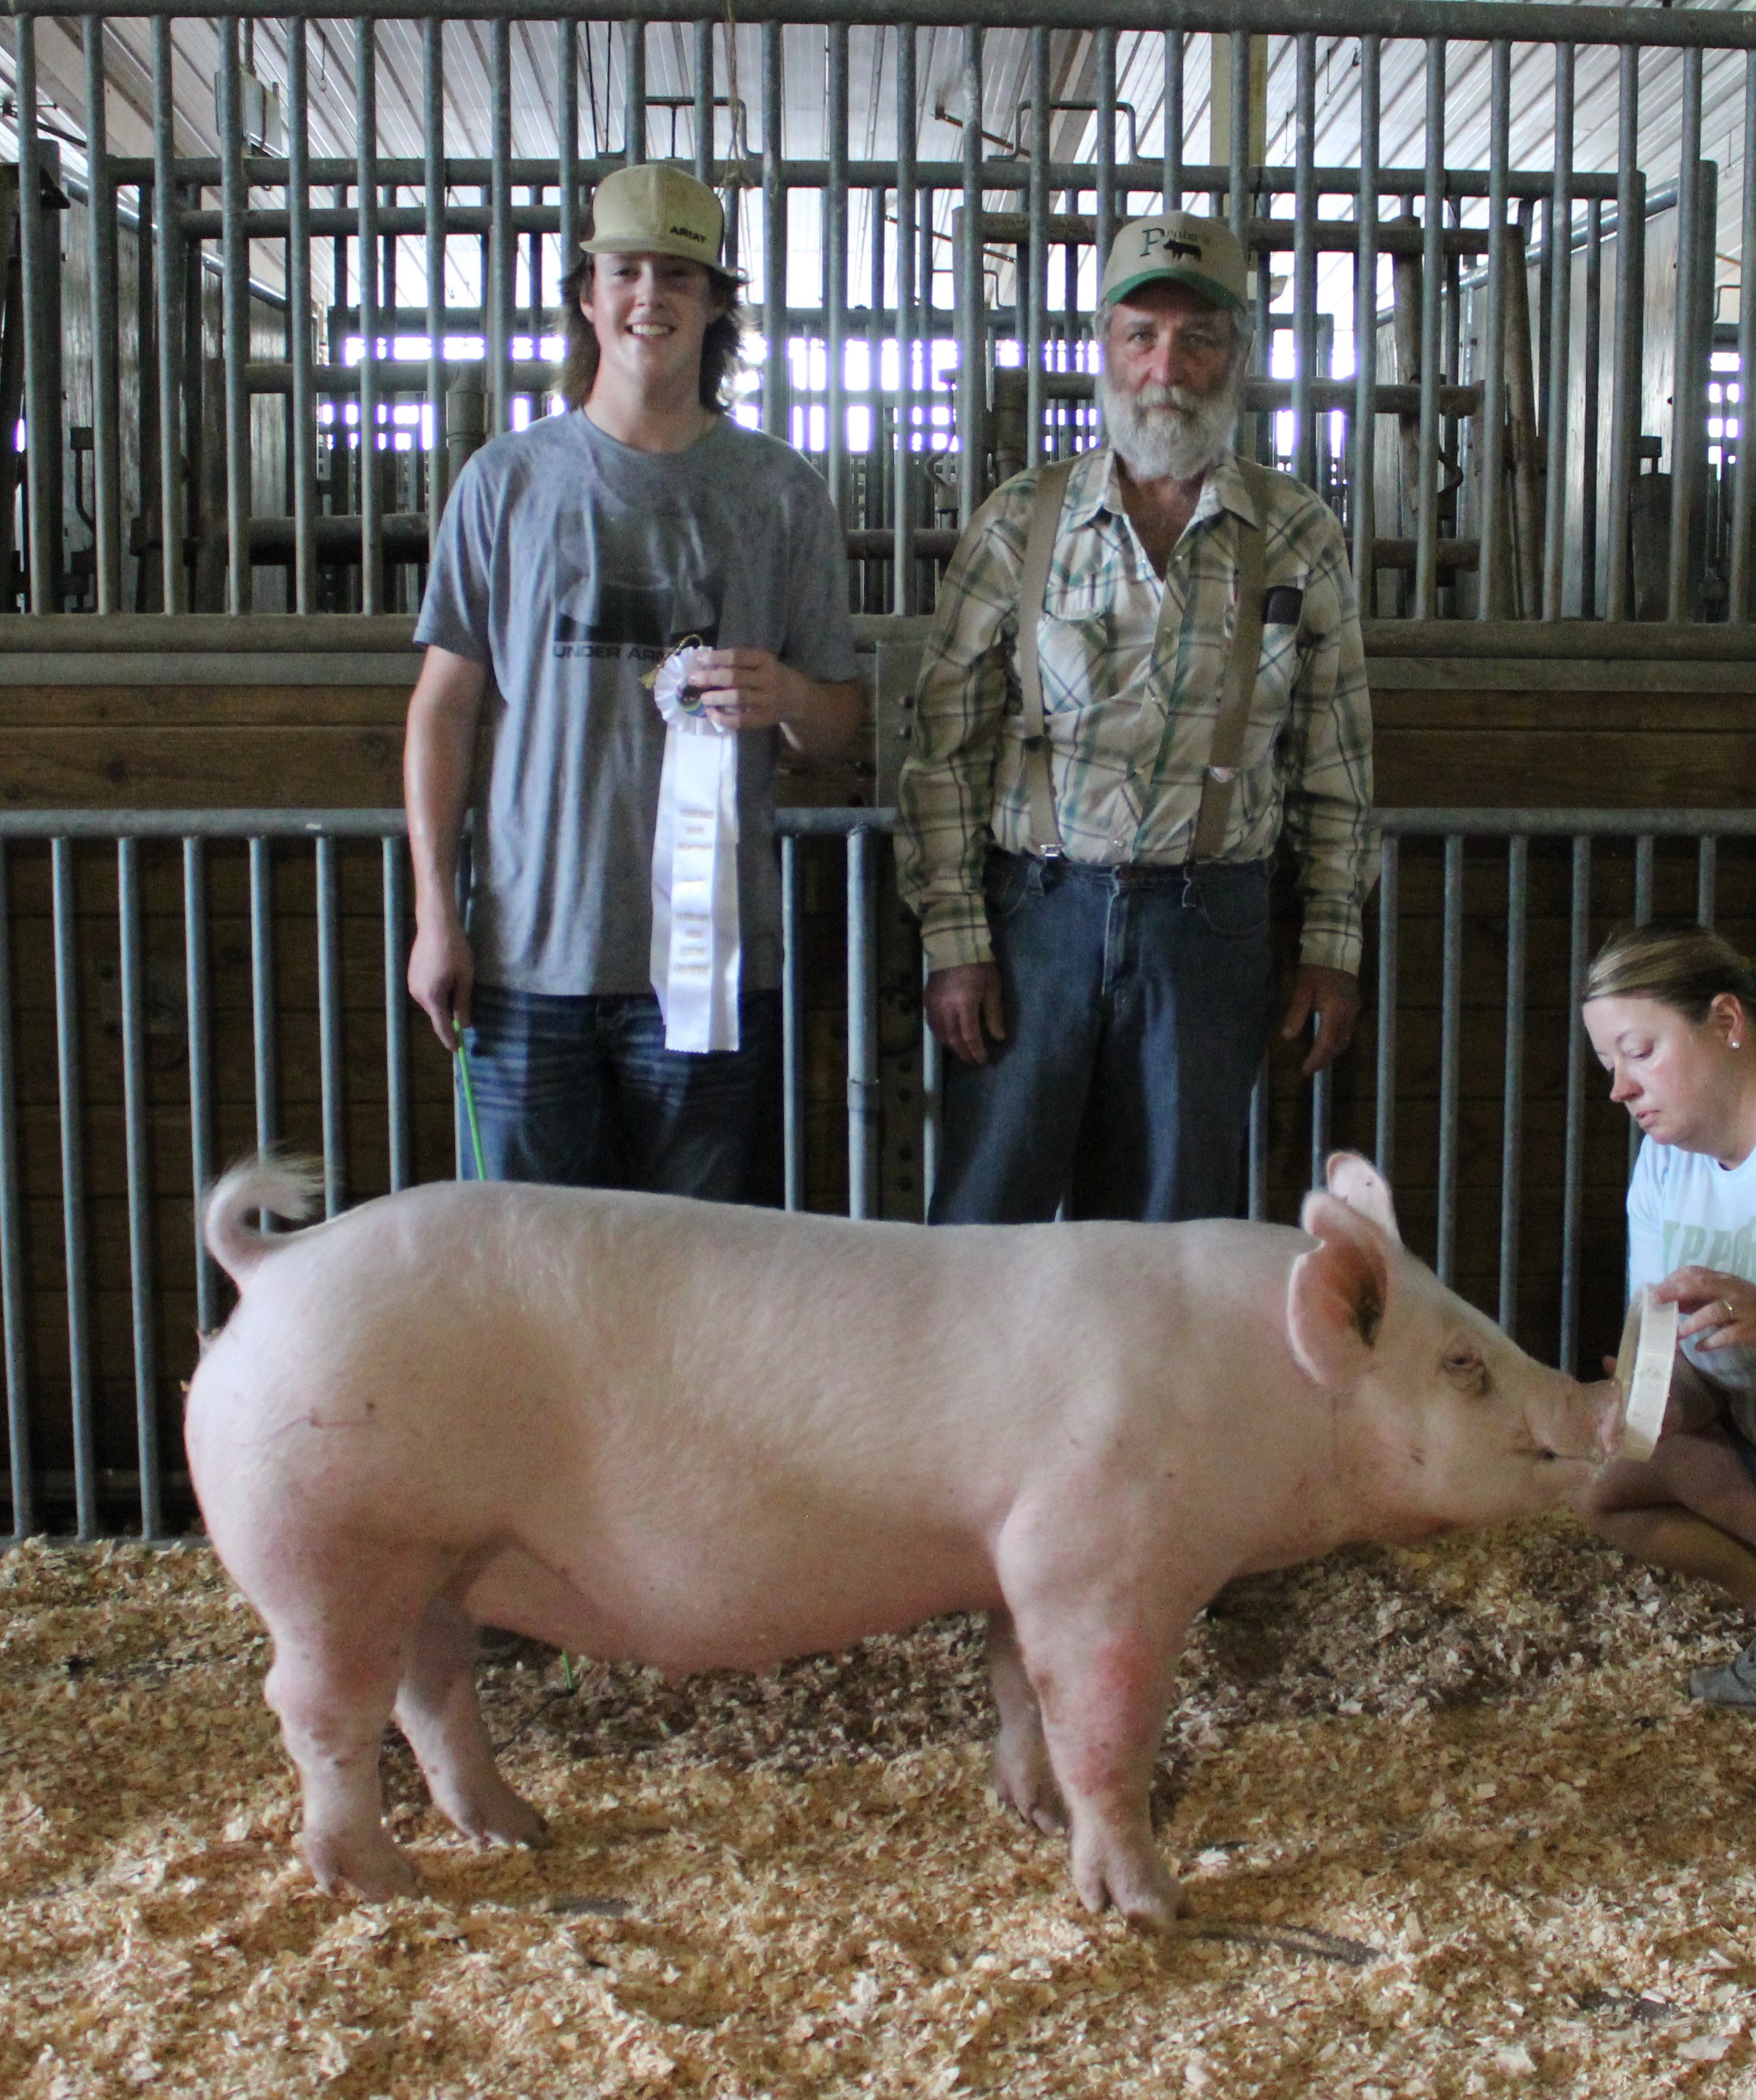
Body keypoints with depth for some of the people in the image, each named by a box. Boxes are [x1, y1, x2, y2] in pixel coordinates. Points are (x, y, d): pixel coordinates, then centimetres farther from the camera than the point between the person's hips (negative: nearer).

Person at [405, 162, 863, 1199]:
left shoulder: (782, 491, 7)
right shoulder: (509, 479, 8)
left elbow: (842, 723, 9)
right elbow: (446, 707, 8)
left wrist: (787, 696, -15)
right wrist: (437, 912, 2)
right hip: (531, 949, 0)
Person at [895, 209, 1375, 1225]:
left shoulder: (1301, 538, 5)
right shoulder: (1019, 524, 1)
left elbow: (1338, 761, 9)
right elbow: (945, 746, 0)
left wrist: (1335, 947, 5)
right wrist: (954, 939, -5)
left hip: (1211, 923, 1)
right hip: (1036, 910, -1)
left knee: (1174, 1245, 8)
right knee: (985, 1224, 2)